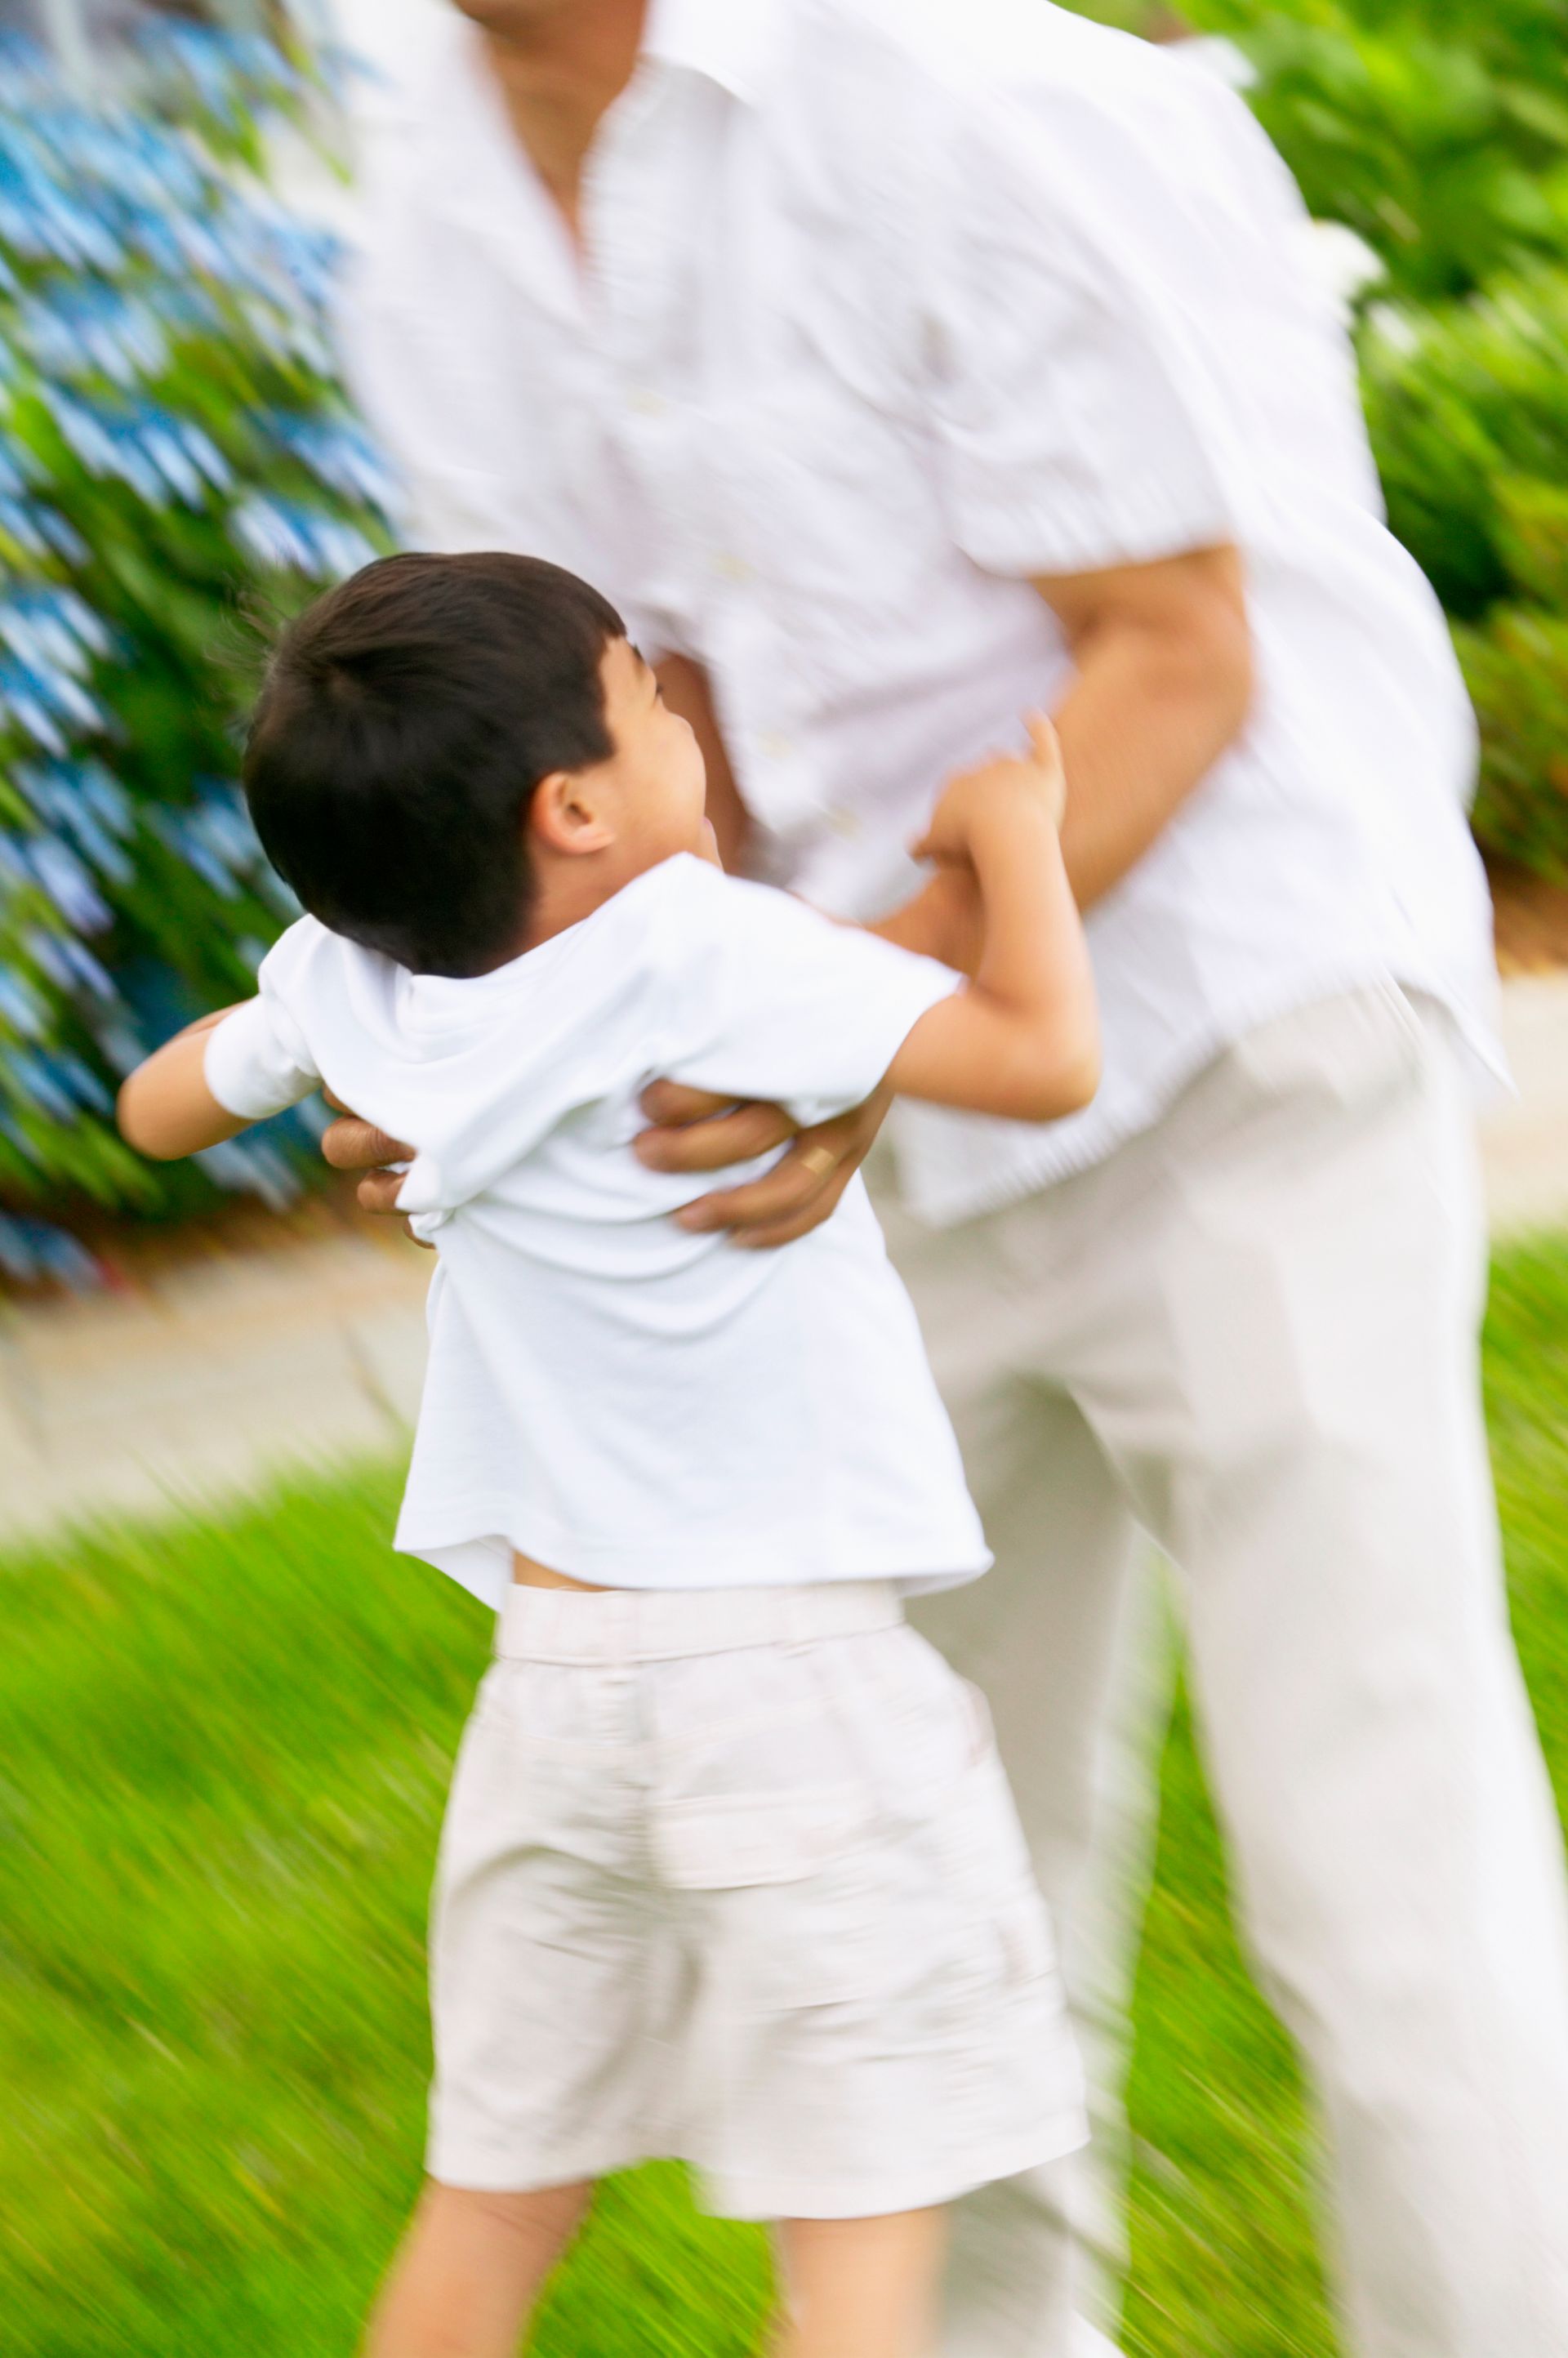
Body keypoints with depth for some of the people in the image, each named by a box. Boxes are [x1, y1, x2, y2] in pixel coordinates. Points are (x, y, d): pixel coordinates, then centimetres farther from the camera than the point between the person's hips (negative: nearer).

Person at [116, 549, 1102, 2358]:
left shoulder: (353, 987, 1)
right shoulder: (700, 956, -18)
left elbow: (161, 1110, 21)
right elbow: (1046, 1058, -22)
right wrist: (1008, 834, -7)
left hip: (556, 1664, 6)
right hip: (792, 1668, -6)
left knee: (495, 2195, 18)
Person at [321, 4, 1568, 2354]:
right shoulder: (442, 240, 1)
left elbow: (1179, 660, -18)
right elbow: (662, 743, 3)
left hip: (1244, 1033, -7)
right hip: (931, 1141, 7)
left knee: (1379, 1870, -8)